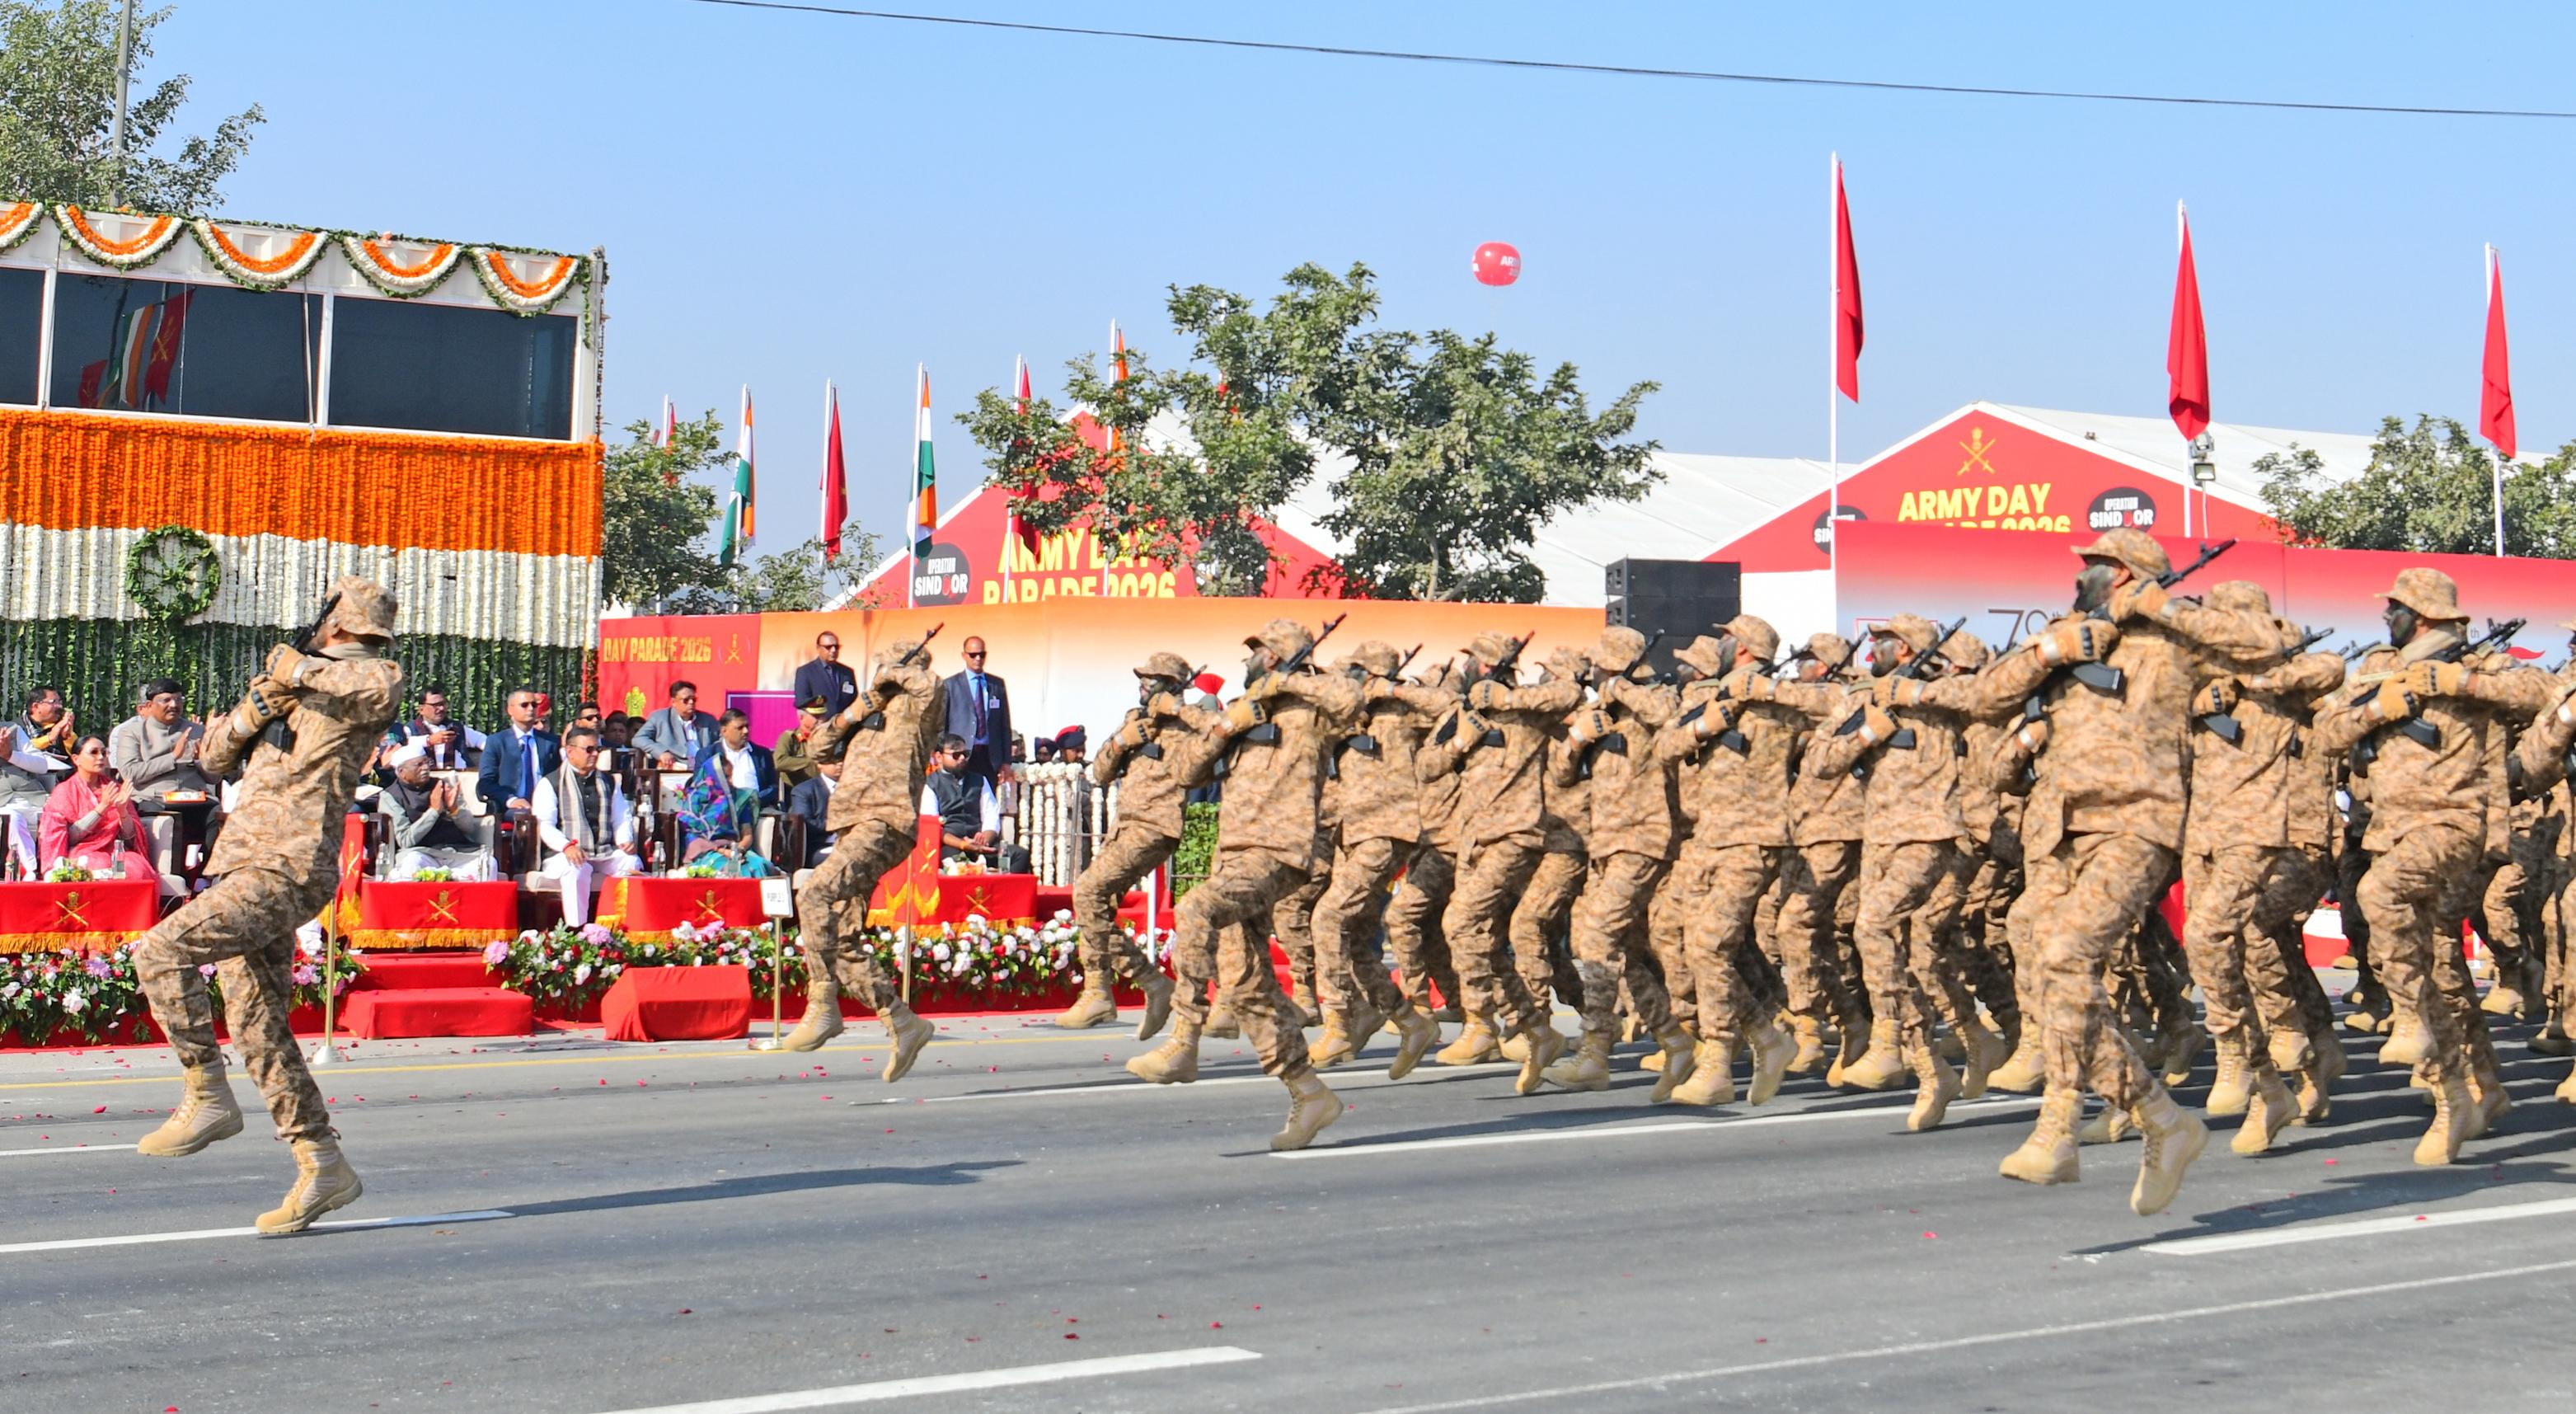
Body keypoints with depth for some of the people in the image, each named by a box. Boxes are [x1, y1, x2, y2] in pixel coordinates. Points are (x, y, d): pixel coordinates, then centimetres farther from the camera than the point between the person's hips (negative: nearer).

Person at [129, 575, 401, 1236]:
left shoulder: (366, 684, -2)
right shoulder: (297, 690, 23)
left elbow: (381, 685, -28)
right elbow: (217, 755, 22)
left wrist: (298, 670, -13)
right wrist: (255, 707, 2)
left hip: (283, 875, -9)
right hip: (248, 869, 9)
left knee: (159, 951, -23)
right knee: (257, 1028, 7)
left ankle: (208, 1097, -13)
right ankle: (324, 1167, 11)